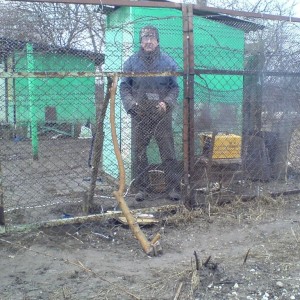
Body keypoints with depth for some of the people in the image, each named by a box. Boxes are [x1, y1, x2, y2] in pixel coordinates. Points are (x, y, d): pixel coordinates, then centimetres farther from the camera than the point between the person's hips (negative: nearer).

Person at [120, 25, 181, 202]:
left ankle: (173, 188, 9)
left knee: (168, 153, 0)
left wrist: (167, 103, -10)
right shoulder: (132, 62, 6)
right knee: (139, 153, 5)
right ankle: (142, 188, 16)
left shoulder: (168, 62, 5)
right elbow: (124, 86, 8)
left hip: (162, 115, -1)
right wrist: (131, 103, -8)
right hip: (140, 115, 1)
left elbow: (175, 87, 7)